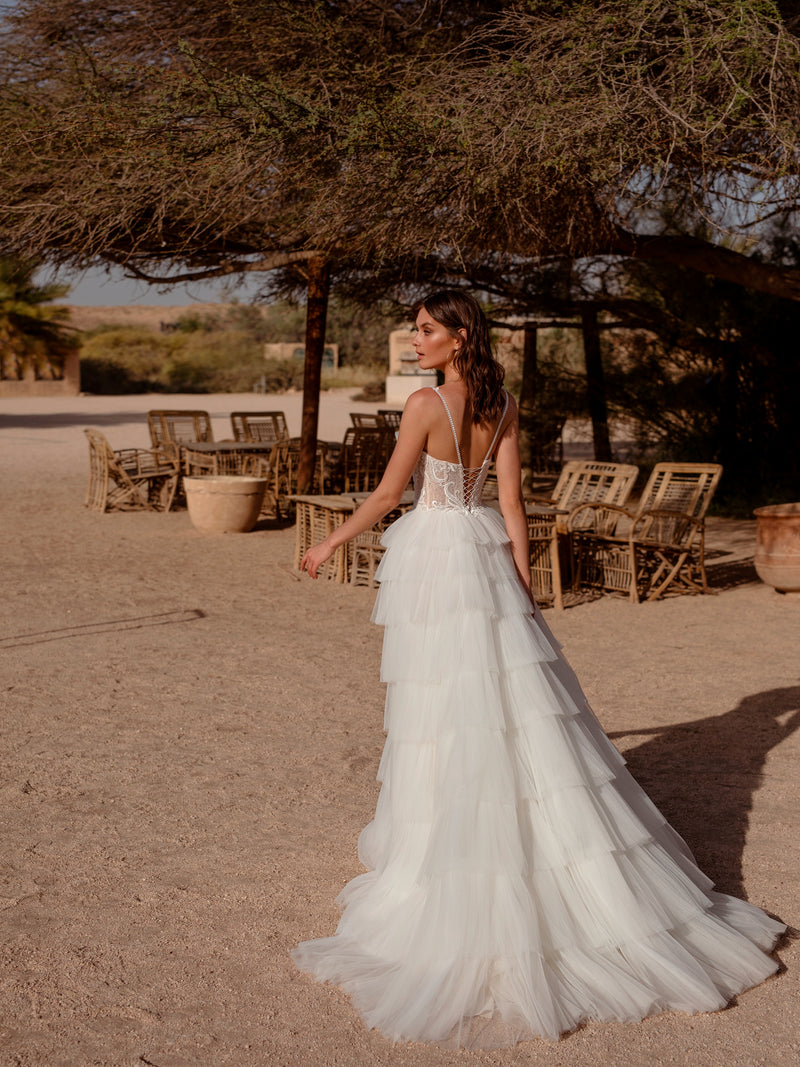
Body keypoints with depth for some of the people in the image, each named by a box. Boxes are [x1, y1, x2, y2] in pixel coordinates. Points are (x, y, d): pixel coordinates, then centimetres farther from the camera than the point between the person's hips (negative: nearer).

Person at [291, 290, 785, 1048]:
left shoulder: (425, 404, -12)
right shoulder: (503, 407, 6)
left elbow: (388, 493, -9)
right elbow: (512, 501, 5)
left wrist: (331, 542, 3)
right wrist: (524, 588, 6)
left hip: (433, 553, -6)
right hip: (484, 555, 6)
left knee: (449, 710, -1)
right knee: (516, 707, 11)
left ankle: (443, 887, 10)